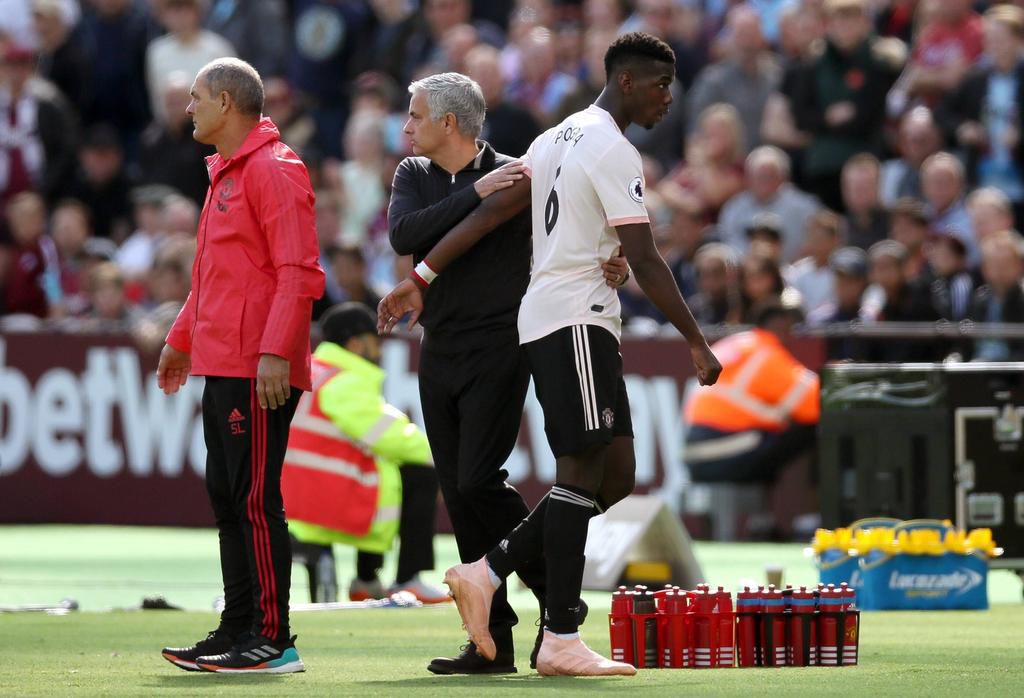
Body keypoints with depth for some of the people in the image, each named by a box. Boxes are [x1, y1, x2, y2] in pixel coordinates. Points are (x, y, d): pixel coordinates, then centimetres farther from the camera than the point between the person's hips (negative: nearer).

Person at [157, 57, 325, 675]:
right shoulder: (225, 174, 19)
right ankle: (238, 630, 17)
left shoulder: (273, 170, -12)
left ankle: (273, 641, -7)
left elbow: (298, 272, -19)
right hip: (221, 365, 10)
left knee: (255, 501, -9)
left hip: (258, 372, -10)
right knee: (228, 500, 12)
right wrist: (182, 338, 28)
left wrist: (275, 352, -25)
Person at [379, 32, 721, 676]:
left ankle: (487, 573, 7)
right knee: (583, 471, -11)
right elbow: (646, 262, -15)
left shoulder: (559, 138, 17)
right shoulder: (615, 153, -12)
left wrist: (421, 279, 11)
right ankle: (561, 641, -13)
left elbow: (489, 213, 13)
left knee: (614, 476, 8)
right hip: (575, 320, -10)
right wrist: (698, 343, -12)